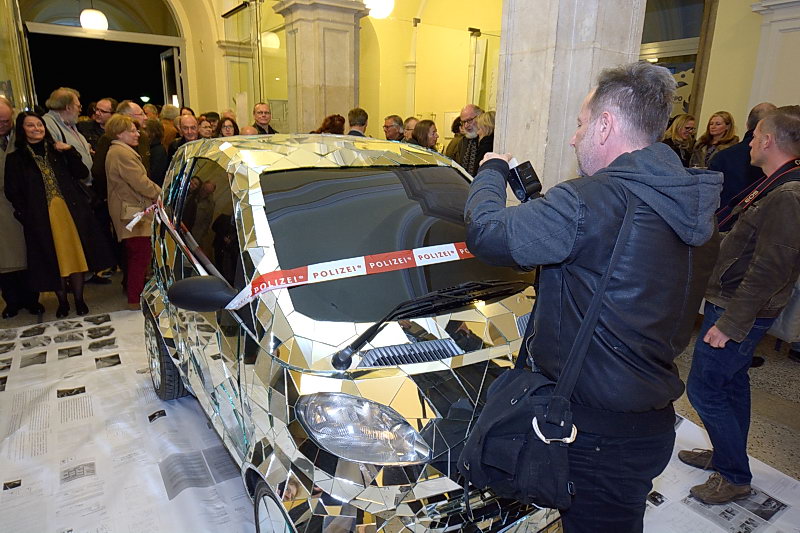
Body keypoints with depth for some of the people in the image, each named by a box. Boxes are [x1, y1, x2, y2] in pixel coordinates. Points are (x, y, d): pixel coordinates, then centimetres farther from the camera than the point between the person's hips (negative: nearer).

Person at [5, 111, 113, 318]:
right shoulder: (16, 158, 5)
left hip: (71, 211, 2)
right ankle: (62, 301, 19)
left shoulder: (57, 150, 11)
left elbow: (82, 173, 3)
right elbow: (12, 192, 1)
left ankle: (79, 299, 14)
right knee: (54, 259, 4)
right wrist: (26, 214, -9)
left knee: (76, 254, 3)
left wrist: (70, 152, -8)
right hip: (42, 217, -1)